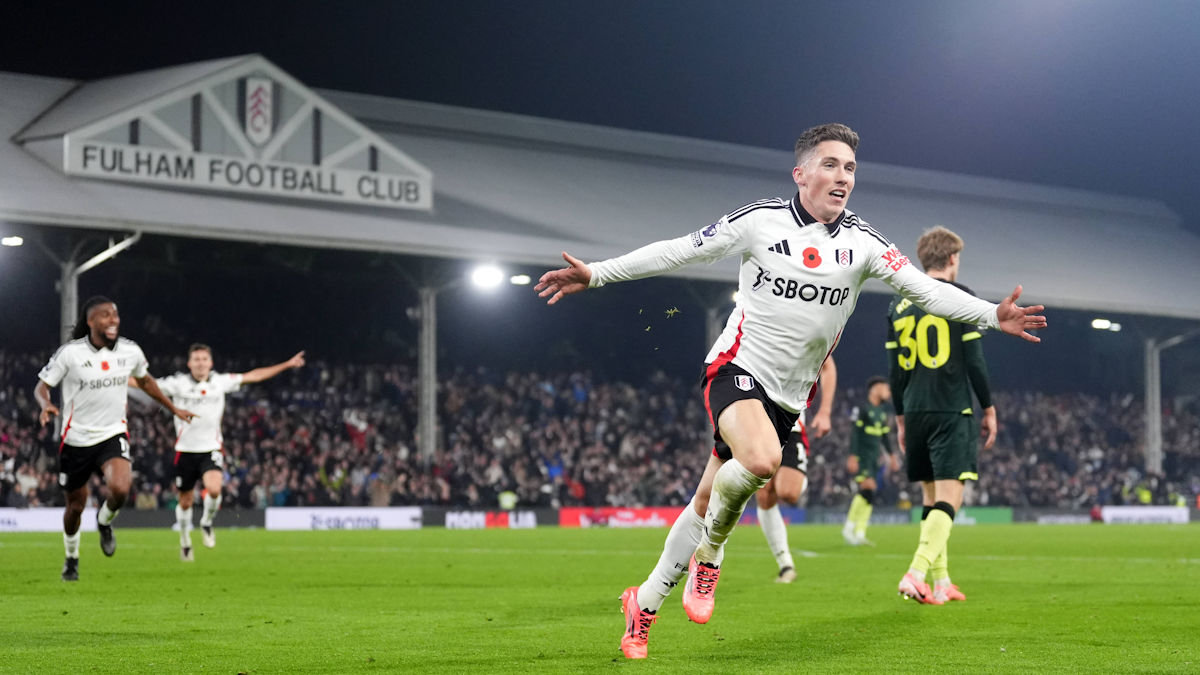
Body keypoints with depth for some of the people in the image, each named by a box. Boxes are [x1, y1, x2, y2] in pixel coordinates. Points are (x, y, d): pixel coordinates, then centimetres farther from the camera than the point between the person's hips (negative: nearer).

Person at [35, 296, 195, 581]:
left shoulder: (130, 351, -1)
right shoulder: (70, 353, -11)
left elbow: (145, 380, 19)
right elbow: (41, 386, -3)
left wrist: (174, 409, 24)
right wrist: (46, 405, -26)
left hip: (113, 435, 1)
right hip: (76, 439, -1)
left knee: (120, 489, -27)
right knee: (75, 506, 10)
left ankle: (105, 521, 9)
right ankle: (72, 558, 38)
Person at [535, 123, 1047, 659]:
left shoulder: (861, 242, 0)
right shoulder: (760, 221, -6)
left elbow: (926, 289, -2)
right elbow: (677, 252, 0)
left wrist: (992, 315, -16)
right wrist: (596, 274, -3)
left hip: (790, 394, 4)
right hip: (737, 368, -4)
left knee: (709, 501, 5)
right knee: (762, 459, -33)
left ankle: (644, 604, 23)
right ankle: (710, 554, -6)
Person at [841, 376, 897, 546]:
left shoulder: (882, 411, 16)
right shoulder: (862, 409, -9)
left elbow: (884, 435, 24)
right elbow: (854, 432, -13)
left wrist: (891, 455, 19)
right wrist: (852, 456, -18)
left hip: (873, 457, 8)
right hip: (861, 455, -8)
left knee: (868, 496, 3)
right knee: (868, 489, -18)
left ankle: (859, 534, 5)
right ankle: (849, 527, -8)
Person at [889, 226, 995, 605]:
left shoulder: (899, 306, 10)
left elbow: (894, 370, 11)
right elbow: (974, 361, -8)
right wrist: (989, 409, 2)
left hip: (916, 413, 5)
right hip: (953, 411, -5)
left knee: (931, 497, 14)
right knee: (949, 497, -8)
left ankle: (940, 583, 15)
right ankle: (916, 574, -25)